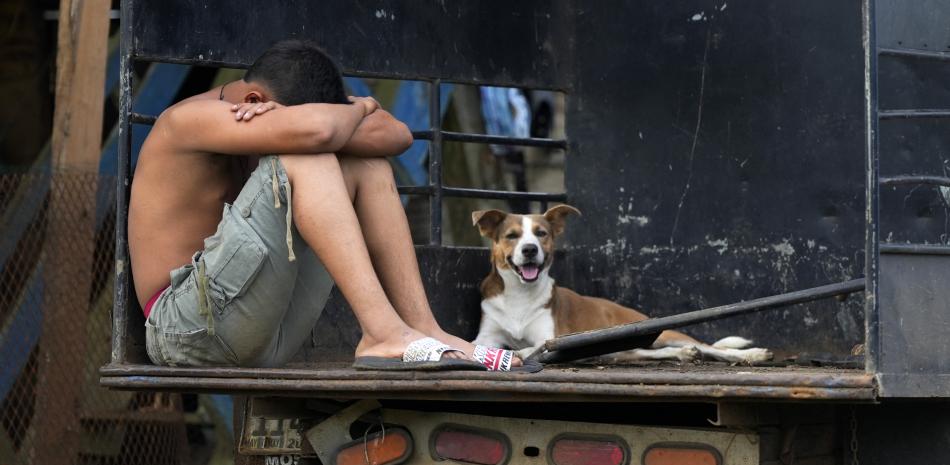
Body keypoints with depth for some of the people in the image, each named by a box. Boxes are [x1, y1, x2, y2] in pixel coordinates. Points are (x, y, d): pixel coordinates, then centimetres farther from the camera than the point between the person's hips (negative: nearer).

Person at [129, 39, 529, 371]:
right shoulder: (187, 120, -12)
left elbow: (397, 135, 0)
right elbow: (313, 131, -30)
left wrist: (287, 118, -14)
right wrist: (358, 109, -7)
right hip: (186, 325, -8)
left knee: (364, 163, 2)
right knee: (298, 160, -24)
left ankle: (424, 330, -10)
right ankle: (384, 333, -34)